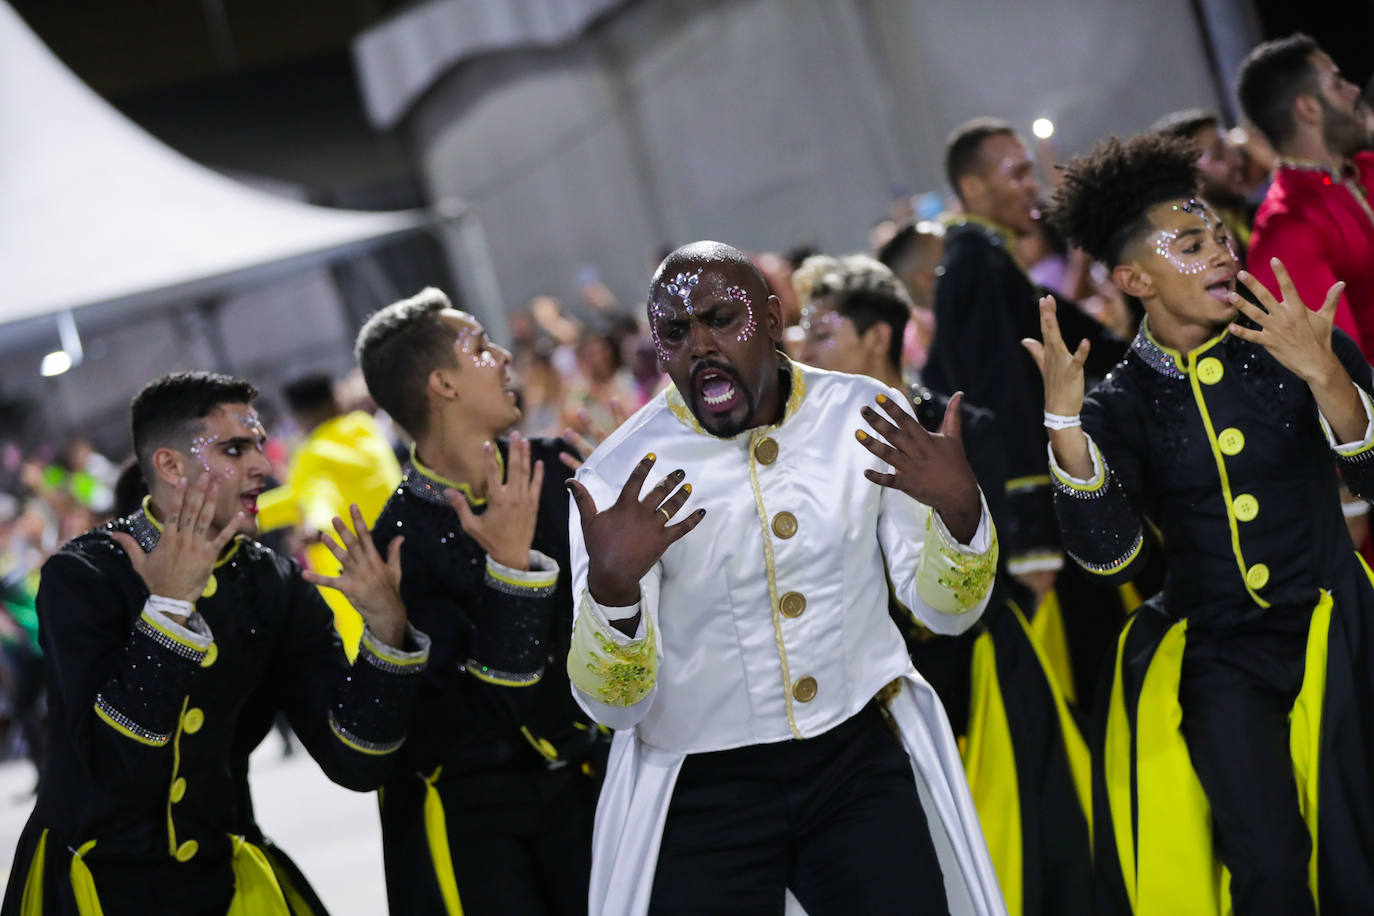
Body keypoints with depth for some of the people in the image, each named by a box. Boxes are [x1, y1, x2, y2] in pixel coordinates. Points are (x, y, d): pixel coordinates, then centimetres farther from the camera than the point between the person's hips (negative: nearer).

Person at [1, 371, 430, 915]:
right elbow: (115, 768, -24)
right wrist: (169, 605, -28)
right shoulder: (82, 576, -13)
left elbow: (355, 764, -7)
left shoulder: (278, 587, -2)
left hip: (216, 872, 4)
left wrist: (387, 629, -20)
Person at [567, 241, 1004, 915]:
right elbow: (615, 705, -14)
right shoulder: (618, 478, -12)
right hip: (704, 793, -1)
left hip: (860, 760, 2)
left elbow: (945, 610, 0)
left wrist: (959, 510, -21)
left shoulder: (869, 416, -5)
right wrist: (611, 587, -34)